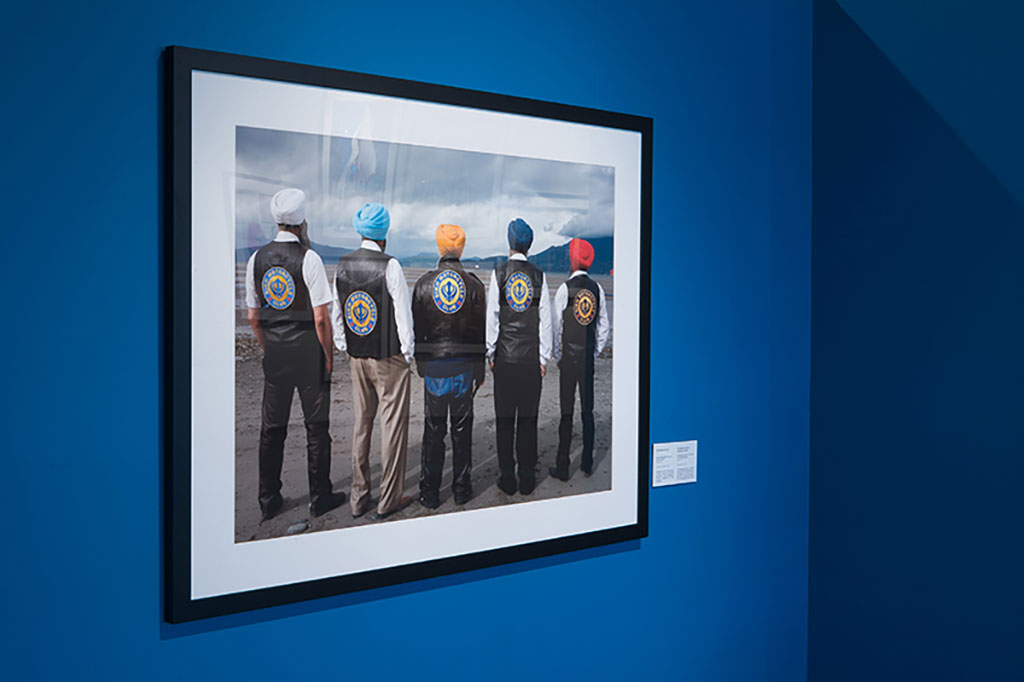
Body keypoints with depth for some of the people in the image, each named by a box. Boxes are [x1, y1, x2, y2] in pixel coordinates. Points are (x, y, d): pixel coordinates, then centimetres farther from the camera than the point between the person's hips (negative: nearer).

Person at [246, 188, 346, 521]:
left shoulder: (257, 259, 3)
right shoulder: (308, 258, -12)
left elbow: (253, 316, 8)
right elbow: (321, 318, -15)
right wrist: (328, 353, -3)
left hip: (274, 350, 5)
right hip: (307, 347, -5)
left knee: (272, 426, 12)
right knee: (316, 425, 6)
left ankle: (268, 500, 20)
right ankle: (319, 497, 14)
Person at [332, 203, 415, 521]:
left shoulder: (343, 265, 2)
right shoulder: (389, 266, -15)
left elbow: (336, 312, 8)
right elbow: (403, 313, -13)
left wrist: (345, 348, 16)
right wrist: (408, 353, -2)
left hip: (357, 358, 6)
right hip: (389, 358, -6)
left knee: (361, 424, 14)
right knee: (393, 424, 4)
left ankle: (359, 498, 22)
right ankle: (388, 500, 10)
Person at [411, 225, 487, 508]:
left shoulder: (424, 283, -3)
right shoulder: (474, 284, -3)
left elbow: (417, 328, 1)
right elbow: (480, 331, -1)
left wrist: (421, 365, 11)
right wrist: (480, 371, 7)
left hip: (434, 366, 0)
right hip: (464, 366, 0)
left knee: (433, 431, 7)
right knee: (462, 428, 10)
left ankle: (429, 493, 12)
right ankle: (461, 489, 16)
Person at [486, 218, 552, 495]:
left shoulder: (500, 273, -3)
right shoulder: (539, 275, 1)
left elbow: (492, 317, -2)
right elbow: (545, 319, 1)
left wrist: (490, 354, 5)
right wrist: (544, 357, 6)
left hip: (505, 356, -1)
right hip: (531, 357, 1)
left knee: (505, 417, 5)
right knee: (528, 417, 6)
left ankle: (507, 478, 9)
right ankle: (527, 478, 12)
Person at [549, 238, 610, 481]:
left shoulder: (564, 289, -10)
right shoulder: (597, 289, 2)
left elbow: (556, 326, -8)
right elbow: (604, 326, 6)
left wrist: (557, 356, 3)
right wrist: (595, 352, 15)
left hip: (568, 358, -3)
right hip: (588, 357, 4)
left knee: (567, 413, 1)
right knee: (588, 411, 11)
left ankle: (562, 467, 6)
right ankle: (587, 464, 18)